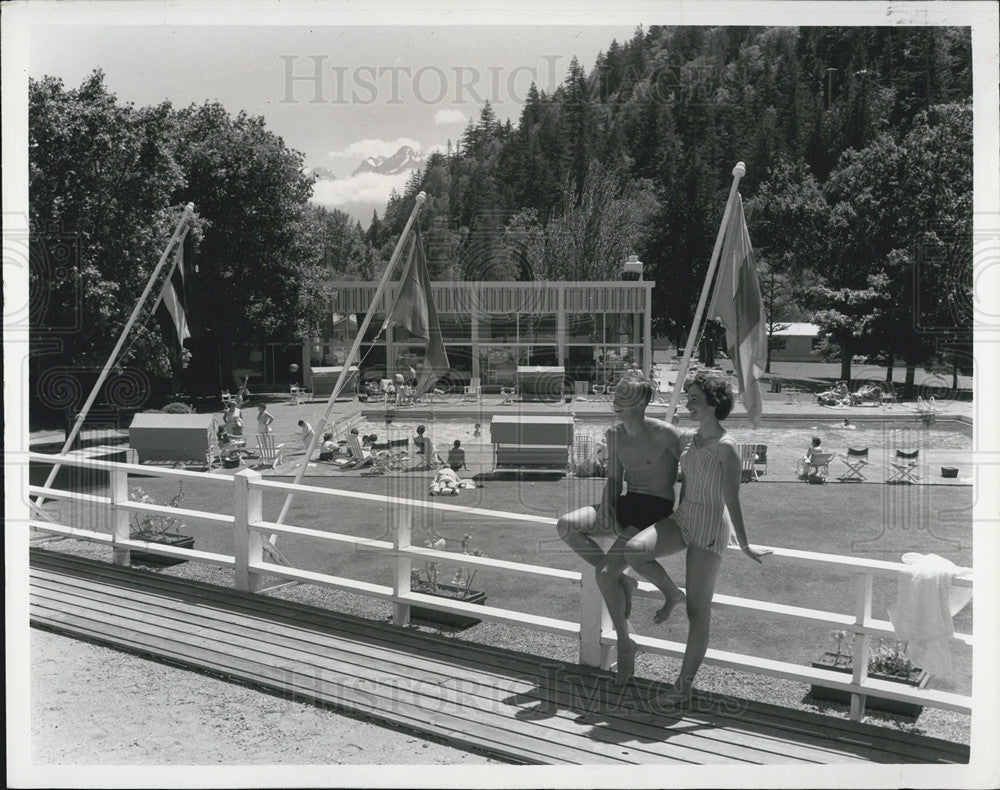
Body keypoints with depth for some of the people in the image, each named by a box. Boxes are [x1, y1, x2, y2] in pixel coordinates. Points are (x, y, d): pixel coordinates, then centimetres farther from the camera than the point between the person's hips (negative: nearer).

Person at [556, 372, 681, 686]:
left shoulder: (663, 434, -14)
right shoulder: (614, 434, 6)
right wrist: (606, 508, -6)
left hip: (656, 510, -7)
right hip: (624, 505, 7)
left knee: (605, 573, -23)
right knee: (566, 526, -18)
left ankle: (625, 644, -2)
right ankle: (622, 581, -3)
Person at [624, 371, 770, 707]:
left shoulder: (726, 447, -15)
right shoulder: (692, 437, 9)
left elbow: (732, 501, -14)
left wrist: (744, 546, -11)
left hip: (710, 529, -7)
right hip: (682, 519, 7)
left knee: (698, 612, 0)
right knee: (633, 549, -22)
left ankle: (683, 687, 10)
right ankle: (671, 593, 5)